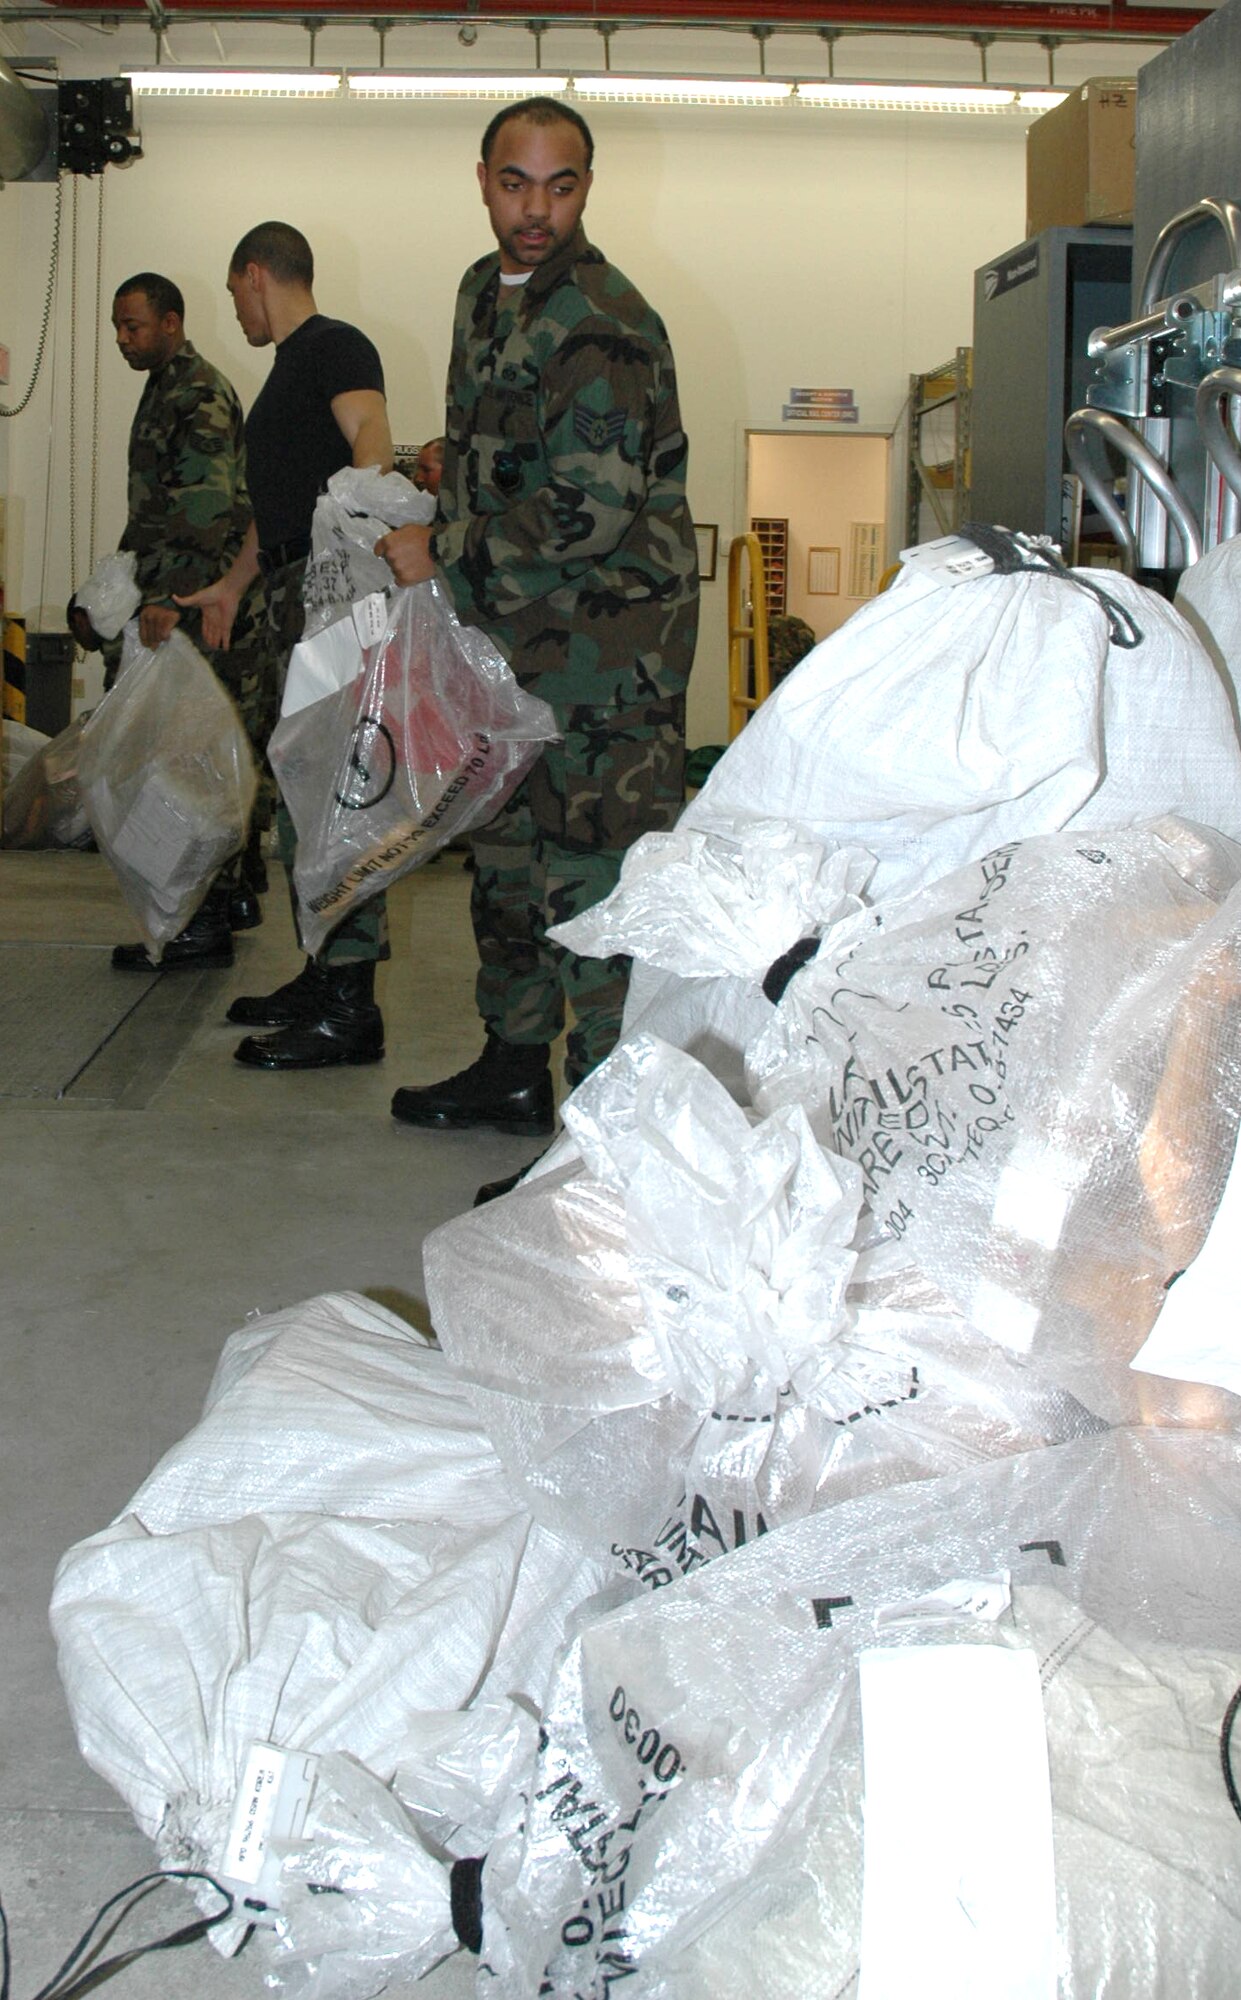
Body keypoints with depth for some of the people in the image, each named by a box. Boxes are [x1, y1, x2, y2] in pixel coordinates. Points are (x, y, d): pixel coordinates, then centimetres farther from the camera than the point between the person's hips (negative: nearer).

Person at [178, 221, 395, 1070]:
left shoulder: (336, 346, -3)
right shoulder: (290, 366, 25)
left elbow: (373, 442, -21)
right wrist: (234, 583, 44)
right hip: (297, 591, 10)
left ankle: (350, 1008, -11)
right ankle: (326, 979, 19)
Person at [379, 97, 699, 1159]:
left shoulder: (603, 324, -18)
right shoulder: (486, 290, 13)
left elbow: (592, 511, -23)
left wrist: (442, 552, -14)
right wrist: (446, 549, 16)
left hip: (608, 640, -10)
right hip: (514, 628, 10)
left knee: (595, 879, -10)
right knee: (510, 845, 18)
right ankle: (514, 1067, 33)